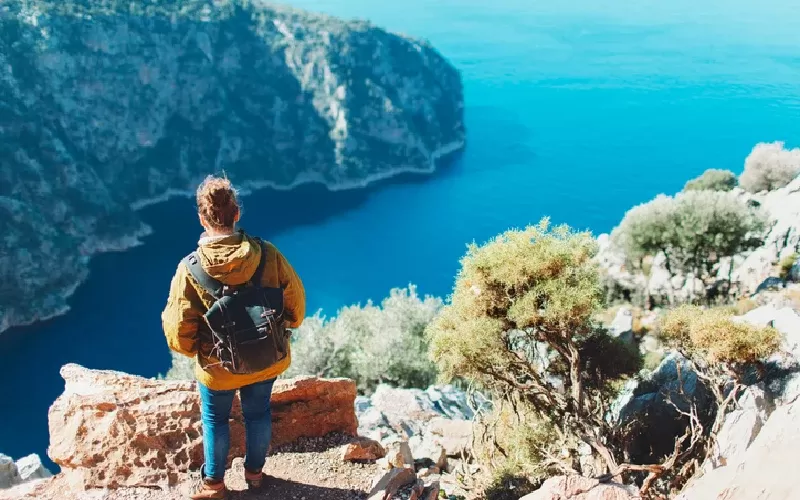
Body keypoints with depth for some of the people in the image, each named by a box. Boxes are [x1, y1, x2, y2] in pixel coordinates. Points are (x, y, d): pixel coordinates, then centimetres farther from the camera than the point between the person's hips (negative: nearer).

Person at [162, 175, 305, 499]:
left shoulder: (190, 270, -25)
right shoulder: (266, 254, -21)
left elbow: (178, 330, -18)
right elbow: (295, 299, -9)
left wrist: (193, 348, 4)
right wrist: (288, 323, 13)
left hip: (219, 367, -2)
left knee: (215, 419, 23)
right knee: (258, 413, 25)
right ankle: (254, 472, 45)